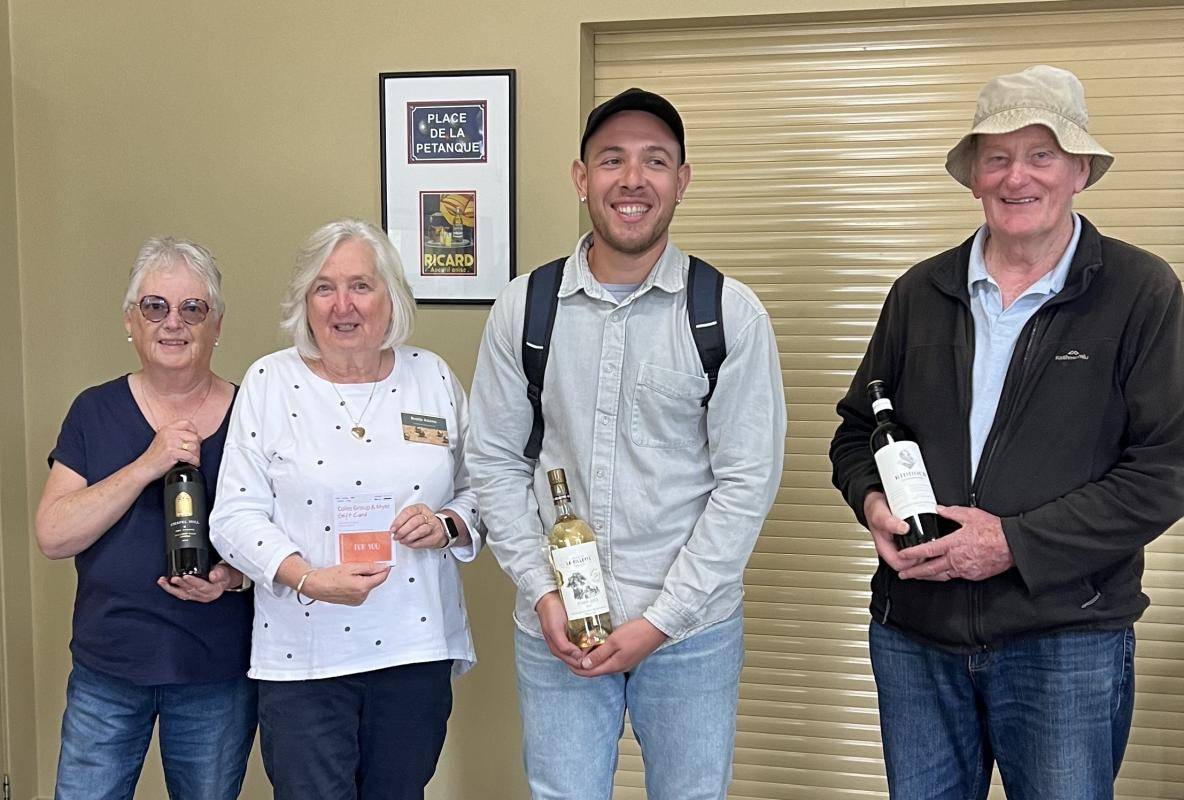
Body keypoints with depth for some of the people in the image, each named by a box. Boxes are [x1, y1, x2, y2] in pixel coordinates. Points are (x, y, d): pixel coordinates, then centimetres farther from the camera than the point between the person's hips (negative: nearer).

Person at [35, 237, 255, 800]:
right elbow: (52, 537, -9)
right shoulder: (96, 412, -1)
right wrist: (148, 464, -20)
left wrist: (235, 576, -19)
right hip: (105, 673, 0)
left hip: (217, 675, 0)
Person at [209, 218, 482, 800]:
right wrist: (308, 579, -19)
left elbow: (476, 491, 12)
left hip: (417, 648, 2)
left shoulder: (433, 377, 6)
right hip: (303, 657, -2)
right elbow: (234, 516, -4)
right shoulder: (270, 382, 0)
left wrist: (447, 526, -10)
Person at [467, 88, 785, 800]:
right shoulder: (524, 307, 0)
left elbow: (748, 480, -8)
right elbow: (496, 460, 4)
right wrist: (542, 592, -5)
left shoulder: (731, 313, -7)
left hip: (692, 632, -1)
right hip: (555, 632, 2)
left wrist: (661, 619, -11)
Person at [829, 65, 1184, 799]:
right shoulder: (920, 293, 6)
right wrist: (873, 502, -9)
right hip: (914, 634, 4)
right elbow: (858, 430, 13)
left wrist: (1016, 543, -17)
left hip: (1066, 642, -3)